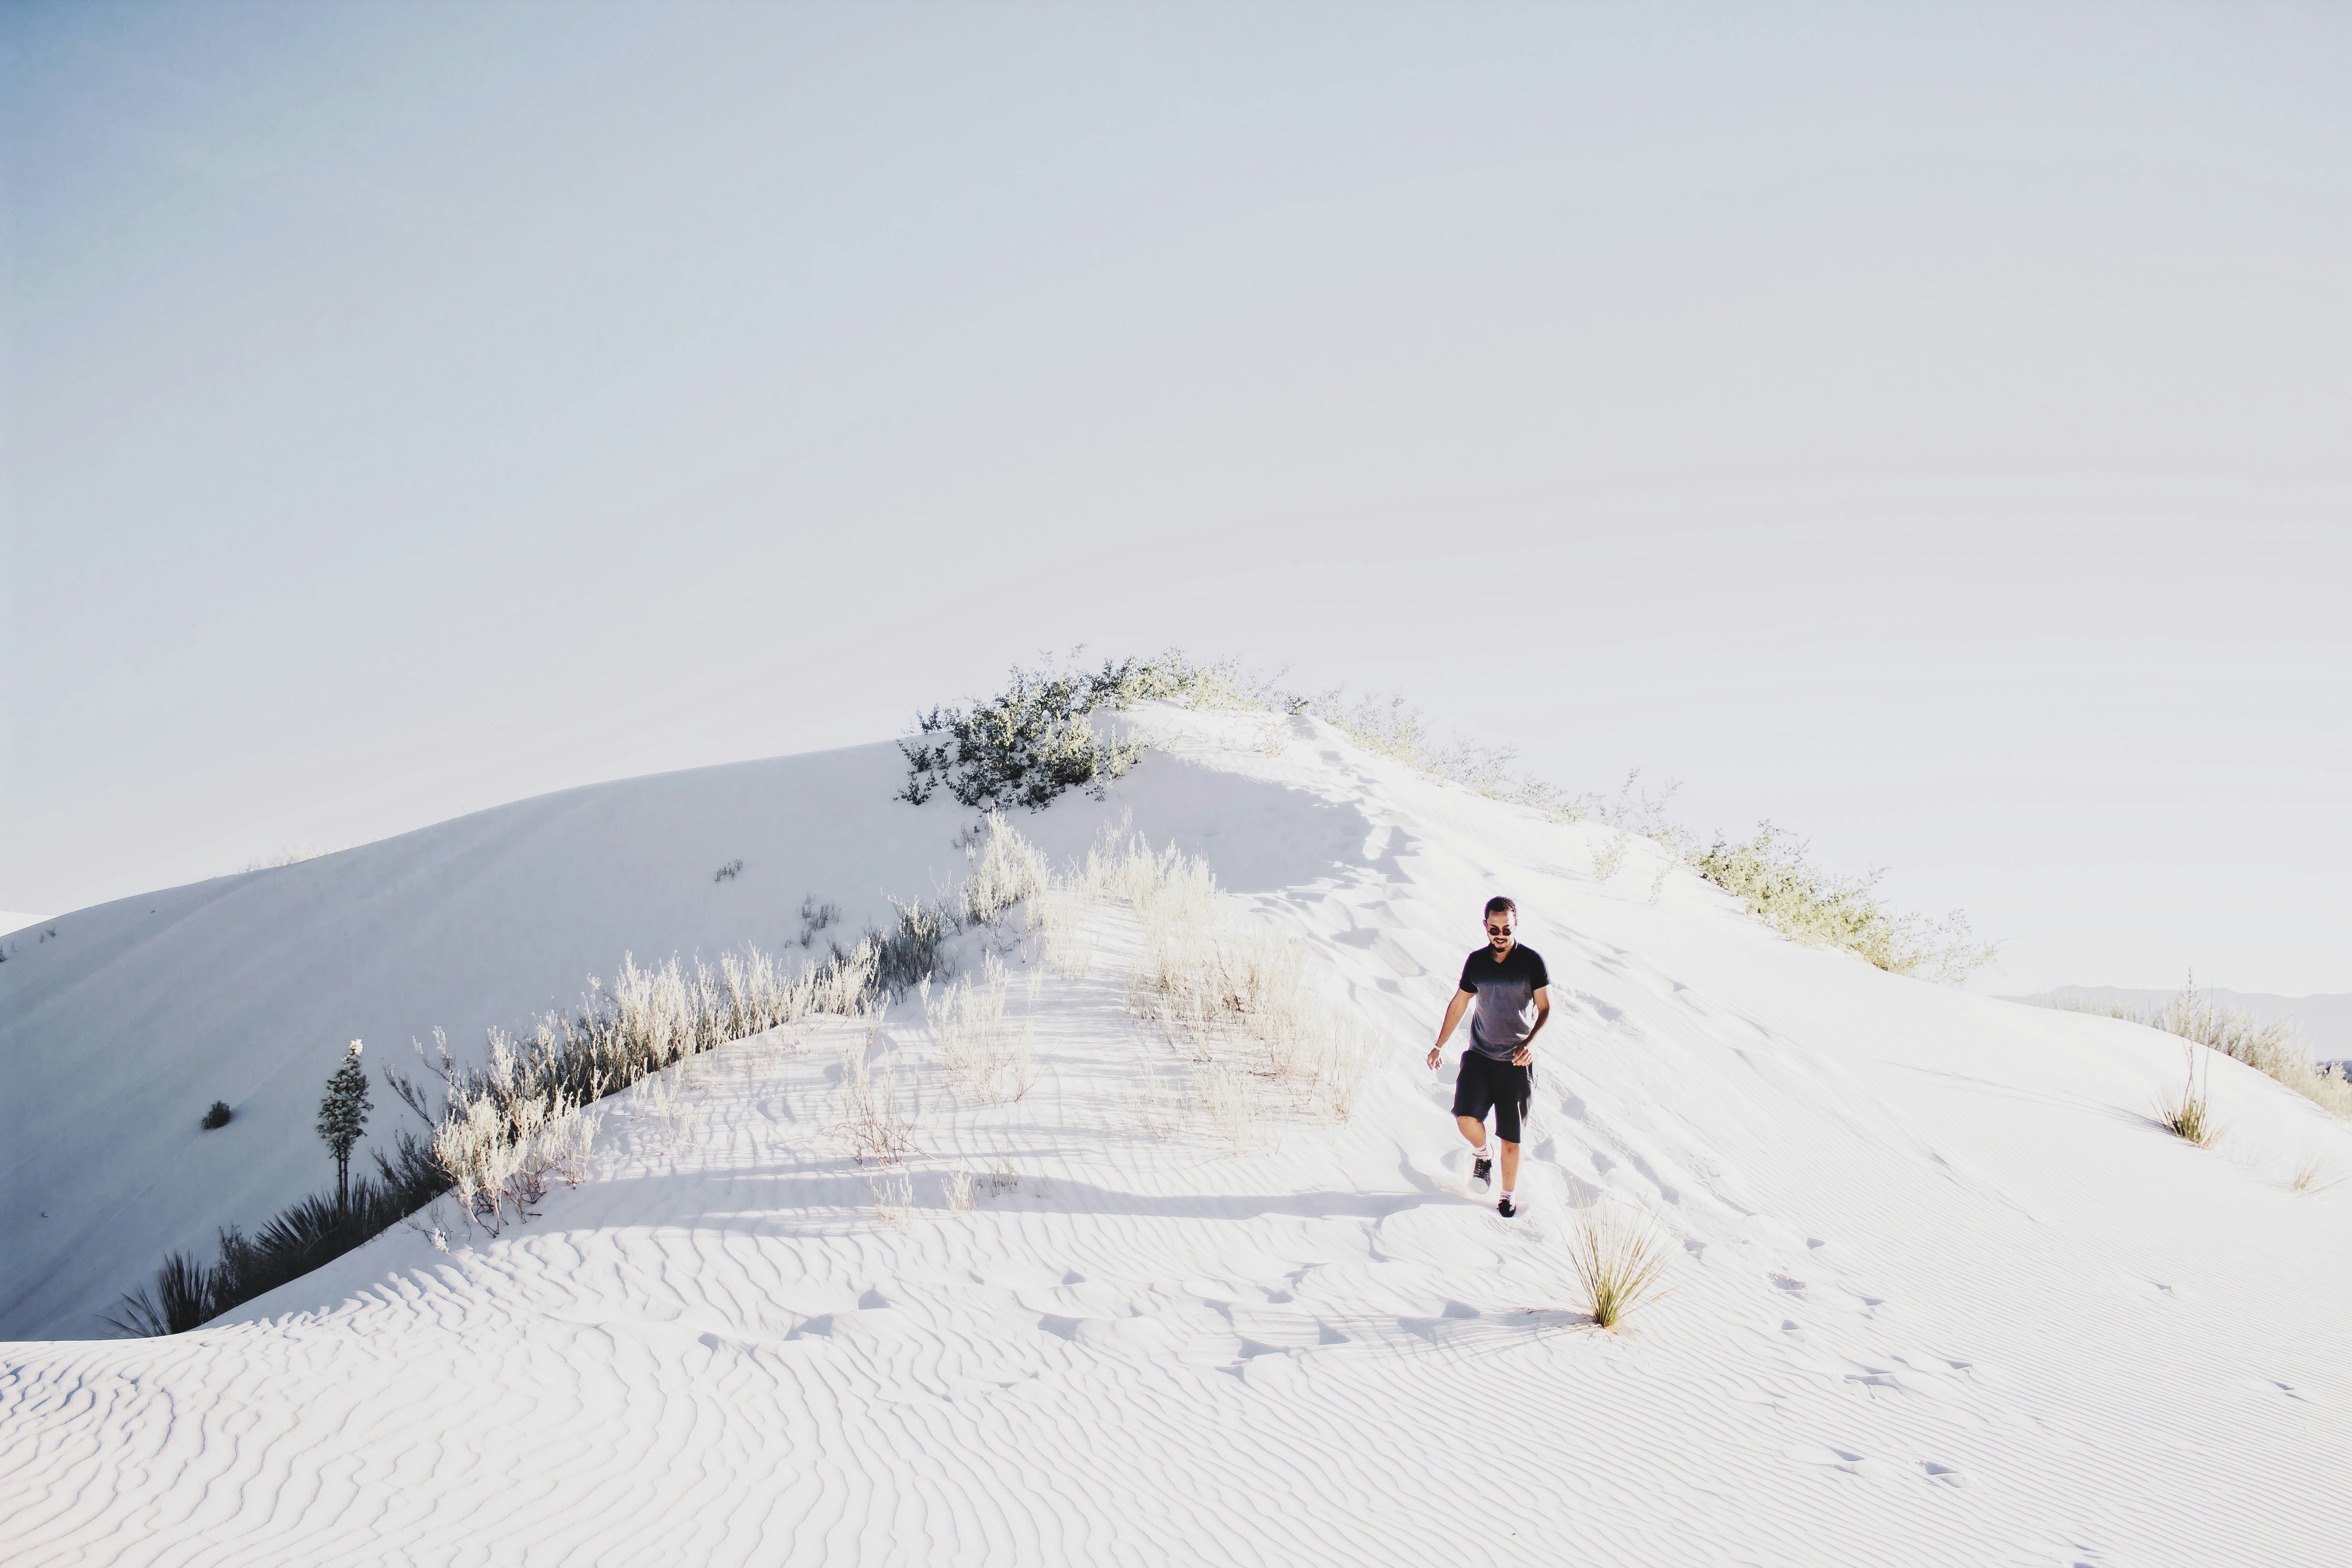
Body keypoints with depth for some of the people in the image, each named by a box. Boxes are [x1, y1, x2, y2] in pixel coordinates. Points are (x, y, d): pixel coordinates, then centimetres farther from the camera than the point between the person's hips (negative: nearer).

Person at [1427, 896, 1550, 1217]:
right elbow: (1459, 1004, 15)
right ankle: (1483, 1154, 18)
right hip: (1479, 1056, 2)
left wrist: (1531, 1042, -24)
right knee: (1466, 1117, -16)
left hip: (1516, 1062, -2)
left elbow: (1546, 1009, -7)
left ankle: (1508, 1196, 23)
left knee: (1511, 1138, 3)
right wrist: (1439, 1045, 18)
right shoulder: (1476, 961, 2)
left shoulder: (1531, 961, -8)